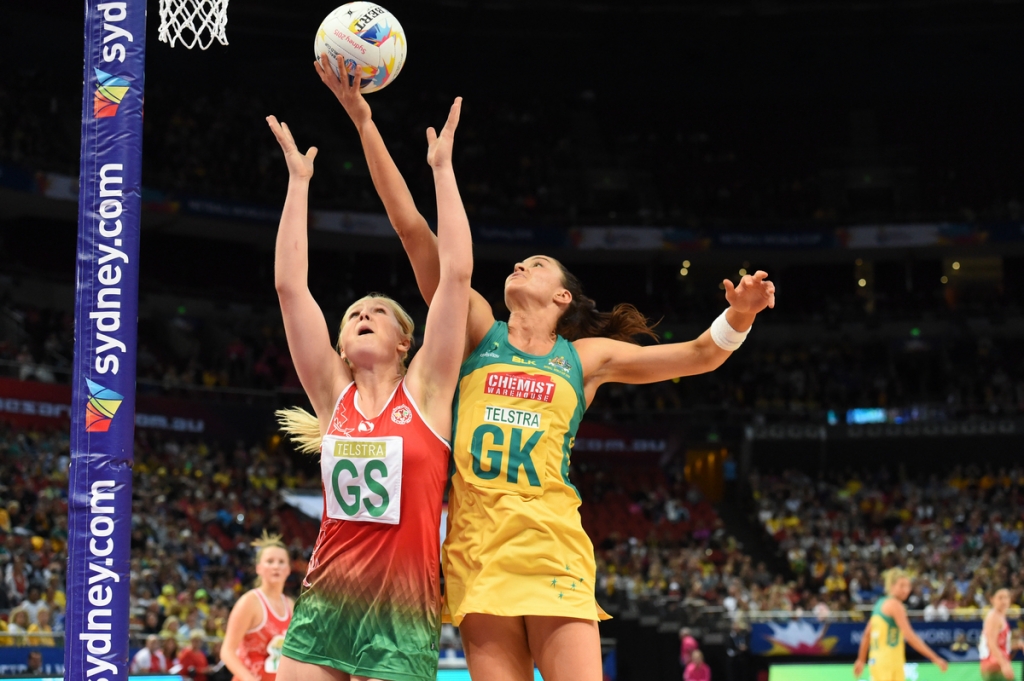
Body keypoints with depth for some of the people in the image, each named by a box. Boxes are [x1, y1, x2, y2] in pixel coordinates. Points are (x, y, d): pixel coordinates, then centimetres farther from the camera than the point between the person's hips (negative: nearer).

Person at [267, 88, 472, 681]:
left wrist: (442, 168, -2)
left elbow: (457, 273, -5)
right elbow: (290, 284, 3)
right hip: (323, 604, 3)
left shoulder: (425, 389, 2)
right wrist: (299, 179, 4)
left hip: (401, 614, -3)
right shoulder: (334, 394, 8)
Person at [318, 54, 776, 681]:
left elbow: (697, 356, 12)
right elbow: (413, 229, 8)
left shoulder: (585, 356, 14)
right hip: (478, 541, 0)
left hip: (553, 544, 0)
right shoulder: (478, 330, 14)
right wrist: (365, 123, 4)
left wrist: (738, 317, -11)